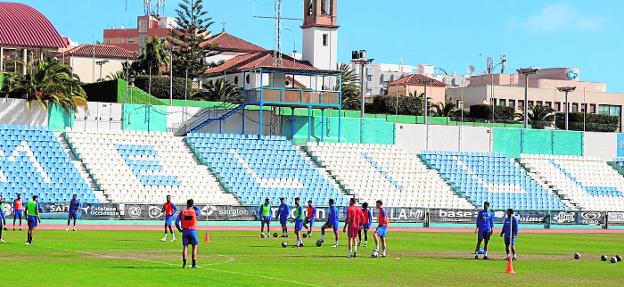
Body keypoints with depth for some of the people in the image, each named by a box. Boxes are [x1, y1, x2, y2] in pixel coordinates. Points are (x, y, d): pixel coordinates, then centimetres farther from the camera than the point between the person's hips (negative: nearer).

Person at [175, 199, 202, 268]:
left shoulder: (182, 212, 0)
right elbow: (200, 213, 21)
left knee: (185, 247, 8)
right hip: (193, 231, -2)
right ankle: (194, 264, 2)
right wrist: (194, 206, 24)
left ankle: (184, 263, 3)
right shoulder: (194, 211, -4)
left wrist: (179, 229, 12)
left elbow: (177, 222, -2)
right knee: (194, 247, 6)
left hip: (185, 231, 2)